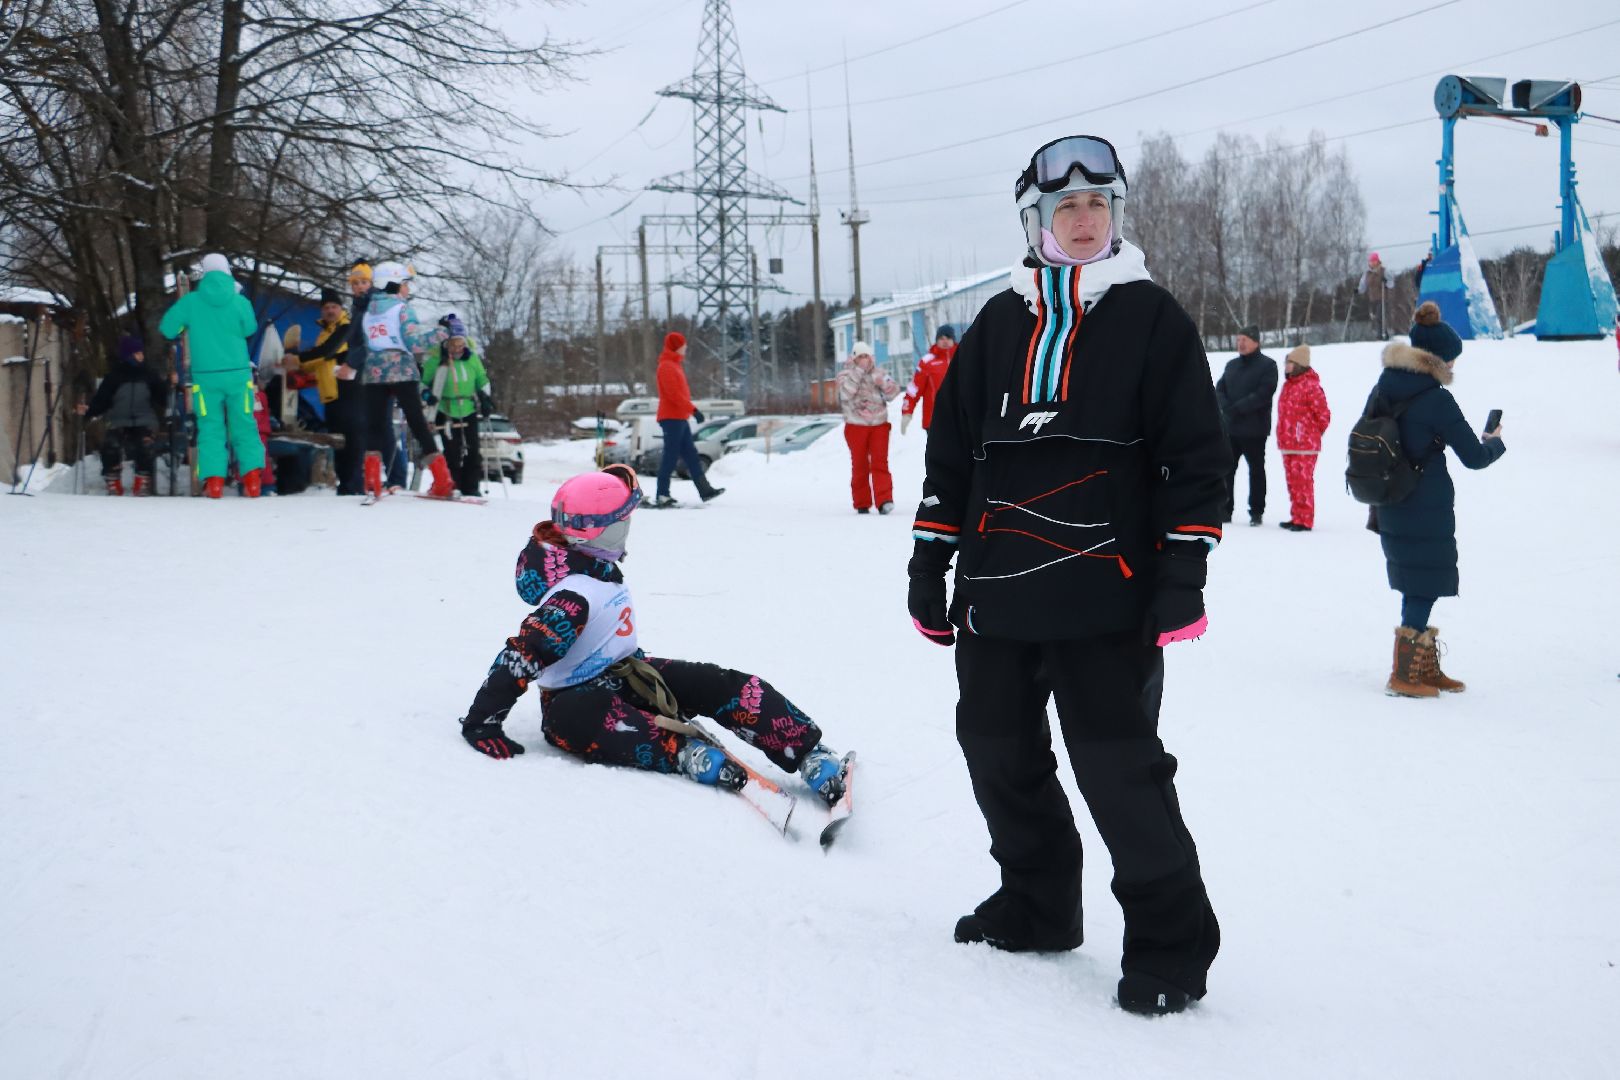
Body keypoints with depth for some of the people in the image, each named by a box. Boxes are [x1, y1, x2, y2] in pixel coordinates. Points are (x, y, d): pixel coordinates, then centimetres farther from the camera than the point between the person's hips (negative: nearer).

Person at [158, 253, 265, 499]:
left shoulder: (190, 301, -3)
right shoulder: (240, 301, -3)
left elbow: (166, 329, 5)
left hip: (206, 376, 0)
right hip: (238, 374, 0)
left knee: (211, 428, 6)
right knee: (244, 426, 7)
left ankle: (213, 480, -6)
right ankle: (252, 476, -4)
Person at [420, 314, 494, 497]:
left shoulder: (472, 358, 1)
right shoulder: (436, 359, -10)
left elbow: (482, 379, 16)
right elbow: (423, 381, 1)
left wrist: (485, 397, 4)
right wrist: (426, 393, -18)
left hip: (469, 411, 4)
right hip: (446, 413, -3)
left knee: (472, 451, 3)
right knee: (452, 452, -6)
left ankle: (471, 488, 11)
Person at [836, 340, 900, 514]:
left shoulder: (879, 374, 9)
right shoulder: (845, 374, 2)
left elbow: (894, 392, 1)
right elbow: (846, 392, -18)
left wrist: (882, 380, -16)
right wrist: (858, 371, -18)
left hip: (879, 424, 1)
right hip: (856, 426, -1)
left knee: (880, 462, -11)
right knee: (860, 465, 4)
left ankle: (884, 500, -19)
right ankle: (862, 504, 13)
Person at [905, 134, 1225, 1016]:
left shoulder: (1152, 320, 2)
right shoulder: (999, 326, 13)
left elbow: (1195, 454, -2)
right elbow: (950, 452, 15)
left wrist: (1182, 577, -10)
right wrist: (929, 568, 11)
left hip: (1104, 602, -5)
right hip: (997, 594, 5)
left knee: (1119, 769, -7)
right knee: (1001, 754, 12)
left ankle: (1168, 943, 8)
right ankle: (1037, 907, 32)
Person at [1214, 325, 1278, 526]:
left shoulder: (1267, 365, -3)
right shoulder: (1232, 365, 16)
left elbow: (1263, 393, -15)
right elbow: (1219, 389, 10)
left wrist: (1238, 408, -20)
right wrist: (1226, 407, -10)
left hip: (1254, 429, -5)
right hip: (1230, 427, 6)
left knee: (1256, 470, 3)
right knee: (1226, 469, 6)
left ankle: (1256, 511, 9)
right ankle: (1225, 510, 14)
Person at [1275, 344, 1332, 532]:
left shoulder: (1310, 386, -14)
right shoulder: (1288, 384, 13)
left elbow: (1324, 414, -13)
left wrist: (1313, 433, 0)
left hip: (1304, 446, -9)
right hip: (1288, 444, 9)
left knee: (1303, 481, -7)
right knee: (1292, 481, 14)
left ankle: (1305, 521, -3)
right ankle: (1296, 517, 22)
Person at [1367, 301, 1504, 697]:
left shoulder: (1382, 389, 6)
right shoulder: (1437, 400, -16)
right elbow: (1473, 456, -10)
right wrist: (1495, 442, 12)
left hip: (1390, 509, 8)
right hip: (1427, 512, -8)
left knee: (1417, 586, 16)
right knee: (1424, 588, 0)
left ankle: (1425, 667, 24)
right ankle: (1405, 676, 0)